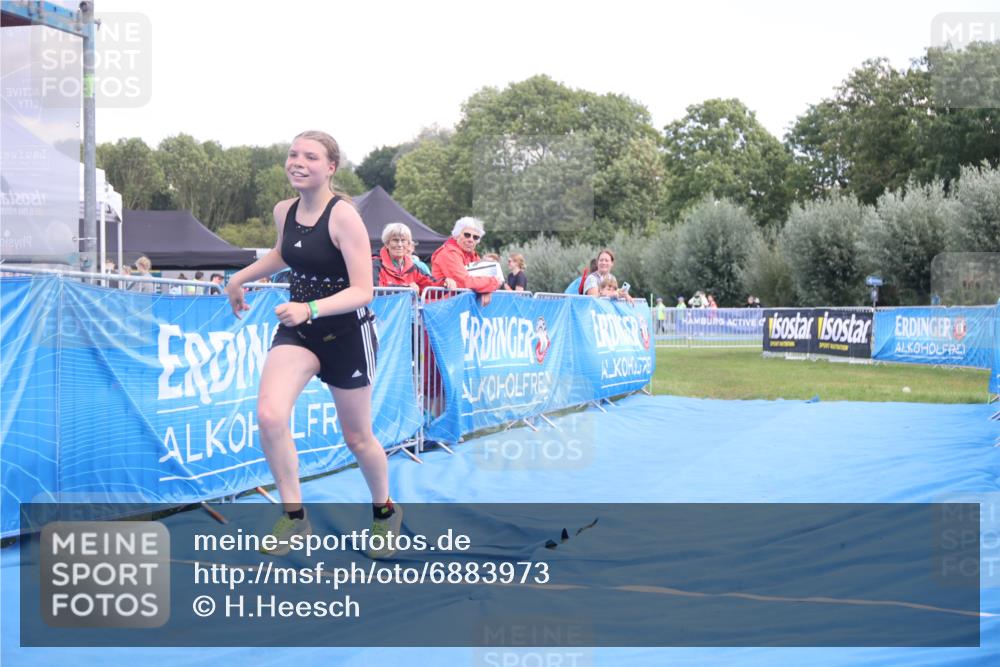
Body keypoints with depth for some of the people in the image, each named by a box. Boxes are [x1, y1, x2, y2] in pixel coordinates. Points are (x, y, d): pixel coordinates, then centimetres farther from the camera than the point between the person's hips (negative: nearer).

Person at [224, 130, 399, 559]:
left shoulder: (344, 216, -21)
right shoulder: (284, 211, -1)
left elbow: (362, 291, -25)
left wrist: (311, 309, -38)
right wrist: (239, 279, 23)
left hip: (347, 333, -5)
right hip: (298, 330, 5)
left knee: (357, 438, 10)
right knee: (269, 415, -19)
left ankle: (385, 512, 38)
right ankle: (294, 516, -3)